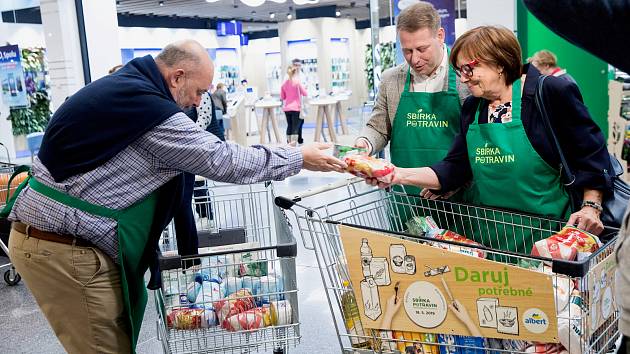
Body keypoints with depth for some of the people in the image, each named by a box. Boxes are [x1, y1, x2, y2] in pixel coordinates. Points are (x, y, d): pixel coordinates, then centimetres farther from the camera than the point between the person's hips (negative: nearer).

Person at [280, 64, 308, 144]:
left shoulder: (284, 84, 5)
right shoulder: (297, 82, -9)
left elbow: (282, 97, 11)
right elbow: (305, 93, -4)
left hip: (286, 108, 5)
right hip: (296, 108, -5)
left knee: (289, 126, 13)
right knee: (296, 127, -3)